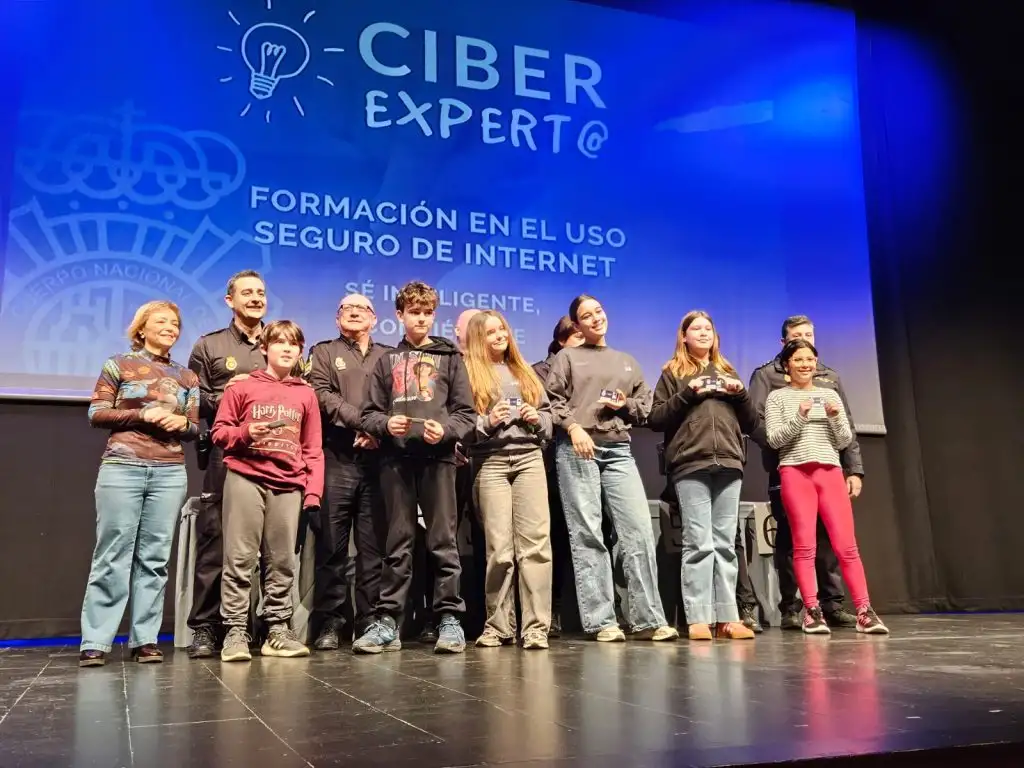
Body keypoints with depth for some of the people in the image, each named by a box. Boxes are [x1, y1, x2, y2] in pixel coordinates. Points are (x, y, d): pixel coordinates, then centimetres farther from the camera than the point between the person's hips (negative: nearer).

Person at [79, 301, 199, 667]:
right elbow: (96, 413, 1)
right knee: (113, 555, -4)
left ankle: (145, 639, 7)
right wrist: (142, 415, -11)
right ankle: (95, 642, 1)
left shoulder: (187, 377, 15)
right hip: (122, 468, -3)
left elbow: (195, 428, 15)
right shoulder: (120, 365, 6)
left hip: (170, 473, 3)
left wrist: (183, 423, -8)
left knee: (154, 557, 2)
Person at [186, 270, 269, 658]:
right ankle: (205, 627, 4)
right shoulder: (208, 346, 12)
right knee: (214, 541, -3)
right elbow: (194, 401, 6)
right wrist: (225, 396, -9)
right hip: (225, 456, -2)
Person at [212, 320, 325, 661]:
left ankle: (277, 630, 13)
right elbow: (219, 432, 6)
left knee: (282, 562, 5)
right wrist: (245, 433, -13)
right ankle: (235, 632, 2)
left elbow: (313, 449, 11)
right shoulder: (243, 388, 7)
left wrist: (313, 490, 3)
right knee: (240, 559, -4)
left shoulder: (306, 394, 13)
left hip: (289, 486, 2)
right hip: (245, 480, -2)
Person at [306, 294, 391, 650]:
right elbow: (323, 395, -1)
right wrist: (362, 421, -12)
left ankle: (369, 622, 6)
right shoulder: (324, 352, 16)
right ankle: (329, 623, 4)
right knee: (332, 544, -2)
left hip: (377, 458, 1)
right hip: (336, 458, -1)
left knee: (374, 545, 1)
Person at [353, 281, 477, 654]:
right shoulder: (387, 361, 15)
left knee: (443, 540, 0)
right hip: (396, 458, 2)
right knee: (398, 542, 6)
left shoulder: (449, 357, 11)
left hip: (438, 457, -1)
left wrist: (445, 430, -15)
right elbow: (368, 414, 9)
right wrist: (386, 424, -11)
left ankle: (449, 618, 6)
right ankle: (388, 621, 10)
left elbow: (466, 413, 4)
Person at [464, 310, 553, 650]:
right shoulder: (469, 373, 8)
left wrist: (536, 419, 0)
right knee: (499, 548, -3)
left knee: (536, 543, -7)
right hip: (491, 463, -3)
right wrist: (488, 422, -17)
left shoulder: (524, 372, 22)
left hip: (529, 458, 3)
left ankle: (536, 627, -5)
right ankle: (499, 625, 9)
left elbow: (547, 413, 21)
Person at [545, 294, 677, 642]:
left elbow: (646, 405, 21)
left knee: (639, 531, -7)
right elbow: (552, 399, 0)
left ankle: (648, 618, -2)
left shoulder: (627, 361, 24)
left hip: (618, 450, 3)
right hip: (577, 449, -3)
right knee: (587, 535, -4)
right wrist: (573, 427, -15)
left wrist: (625, 405, 0)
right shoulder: (567, 357, 12)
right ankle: (601, 621, 1)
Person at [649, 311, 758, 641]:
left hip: (729, 465, 4)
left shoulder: (727, 372, 21)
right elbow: (655, 420, 1)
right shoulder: (673, 373, 11)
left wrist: (740, 394, 1)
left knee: (725, 544, 3)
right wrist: (687, 394, -9)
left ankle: (726, 617, 5)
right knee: (699, 543, -8)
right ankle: (698, 619, -5)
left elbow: (751, 424, 18)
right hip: (690, 466, -3)